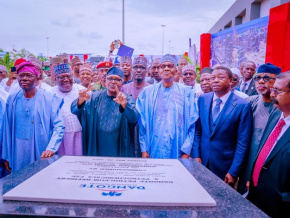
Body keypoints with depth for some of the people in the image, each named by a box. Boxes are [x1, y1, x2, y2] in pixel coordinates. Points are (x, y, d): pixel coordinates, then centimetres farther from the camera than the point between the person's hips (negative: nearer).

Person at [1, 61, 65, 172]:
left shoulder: (50, 99, -6)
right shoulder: (12, 99, 5)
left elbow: (59, 127, -9)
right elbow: (8, 129, 8)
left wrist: (51, 148, -21)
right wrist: (6, 156, 8)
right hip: (18, 155, 3)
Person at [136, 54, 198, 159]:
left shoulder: (187, 92, 2)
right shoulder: (147, 92, 4)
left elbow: (193, 124, 0)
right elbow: (142, 124, 4)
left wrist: (186, 151, -6)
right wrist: (144, 149, -2)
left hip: (178, 152, 0)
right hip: (154, 151, 1)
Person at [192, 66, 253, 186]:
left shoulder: (242, 105, -11)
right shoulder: (202, 99, 1)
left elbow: (243, 142, -9)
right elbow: (197, 130, 4)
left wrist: (233, 172, -10)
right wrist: (196, 155, -3)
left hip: (224, 167, -3)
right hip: (201, 162, 3)